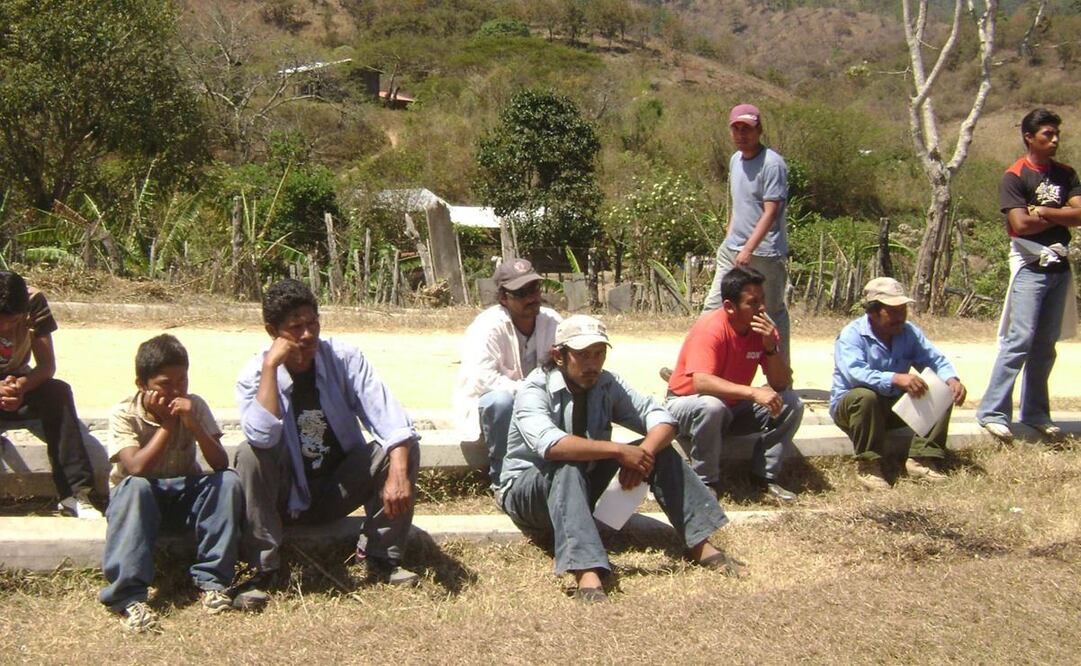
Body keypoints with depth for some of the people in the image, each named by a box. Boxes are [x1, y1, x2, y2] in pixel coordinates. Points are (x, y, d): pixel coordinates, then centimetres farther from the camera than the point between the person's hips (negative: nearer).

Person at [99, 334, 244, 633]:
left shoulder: (194, 406, -7)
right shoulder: (125, 414, -14)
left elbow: (220, 464, -15)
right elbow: (136, 468, -29)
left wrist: (193, 425, -28)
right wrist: (167, 425, -25)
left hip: (185, 495, 3)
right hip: (142, 497, -2)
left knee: (228, 481, -26)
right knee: (134, 486, -37)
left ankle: (211, 581, -22)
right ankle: (128, 597, -39)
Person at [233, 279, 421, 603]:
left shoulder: (344, 357, -10)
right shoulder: (255, 375, -13)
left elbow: (389, 419, -20)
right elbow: (262, 437, -33)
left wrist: (398, 473, -37)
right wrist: (270, 365, -31)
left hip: (340, 489, 2)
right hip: (288, 495, -1)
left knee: (406, 448, -21)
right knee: (249, 454, -30)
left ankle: (380, 557, -7)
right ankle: (265, 569, -19)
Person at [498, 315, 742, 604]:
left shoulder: (606, 385, -2)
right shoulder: (535, 389, -19)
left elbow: (662, 419, -7)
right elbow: (549, 443, -39)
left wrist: (644, 452, -29)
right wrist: (618, 451, -40)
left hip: (585, 485, 6)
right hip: (527, 490, -6)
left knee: (659, 450, -11)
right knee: (567, 468, -40)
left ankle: (700, 545, -14)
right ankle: (587, 577, -55)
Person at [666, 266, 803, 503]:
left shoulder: (764, 328, -9)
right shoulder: (711, 328, -26)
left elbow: (782, 385, -11)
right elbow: (701, 382, -40)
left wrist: (771, 346, -27)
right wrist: (753, 393, -46)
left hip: (734, 408, 6)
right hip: (687, 405, -6)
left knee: (792, 403, -11)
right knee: (712, 407, -39)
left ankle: (765, 476, -1)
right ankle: (705, 483, -20)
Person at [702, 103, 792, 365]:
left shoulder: (772, 164, -14)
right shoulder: (735, 160, 12)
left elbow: (770, 212, -20)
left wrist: (748, 249, -26)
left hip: (765, 253, -8)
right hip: (732, 250, 8)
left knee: (773, 312, 5)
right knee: (713, 306, 5)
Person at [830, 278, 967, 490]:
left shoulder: (908, 332, 3)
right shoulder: (851, 335, -18)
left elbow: (935, 360, -2)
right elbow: (854, 373, -36)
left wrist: (951, 379, -25)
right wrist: (895, 379, -48)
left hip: (894, 406, 6)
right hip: (849, 406, -6)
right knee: (865, 396, -40)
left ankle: (922, 459, -18)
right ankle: (869, 465, -28)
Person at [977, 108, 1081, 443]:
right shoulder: (1015, 177, -6)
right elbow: (1021, 224, -17)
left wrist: (1043, 211, -10)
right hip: (1030, 267, -6)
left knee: (1046, 344, 9)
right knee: (1020, 340, -12)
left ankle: (1035, 413, 16)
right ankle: (993, 412, -10)